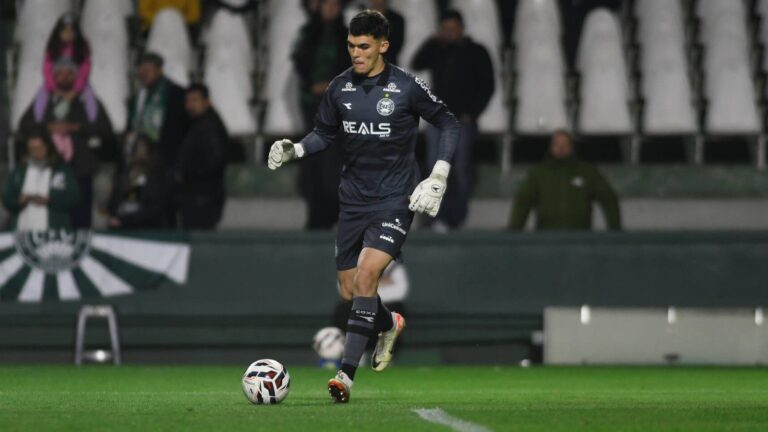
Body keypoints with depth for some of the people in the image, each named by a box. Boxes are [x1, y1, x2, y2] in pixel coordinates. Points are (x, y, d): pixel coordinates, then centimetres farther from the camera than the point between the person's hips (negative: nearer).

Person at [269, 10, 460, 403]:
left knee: (367, 272, -23)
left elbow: (449, 124, 1)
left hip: (395, 199, -5)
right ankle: (388, 325, 44)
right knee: (349, 290, 8)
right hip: (354, 200, 5)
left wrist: (438, 177, -7)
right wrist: (295, 149, -4)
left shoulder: (407, 87, -8)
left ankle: (346, 374, -24)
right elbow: (324, 133, 16)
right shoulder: (340, 88, 3)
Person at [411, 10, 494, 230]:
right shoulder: (438, 51, 13)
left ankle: (458, 217, 3)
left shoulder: (476, 53, 5)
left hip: (463, 120, -2)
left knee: (462, 168, -4)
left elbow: (487, 86, 3)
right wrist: (433, 42, -8)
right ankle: (441, 218, -7)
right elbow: (416, 64, -1)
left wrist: (472, 113, -6)